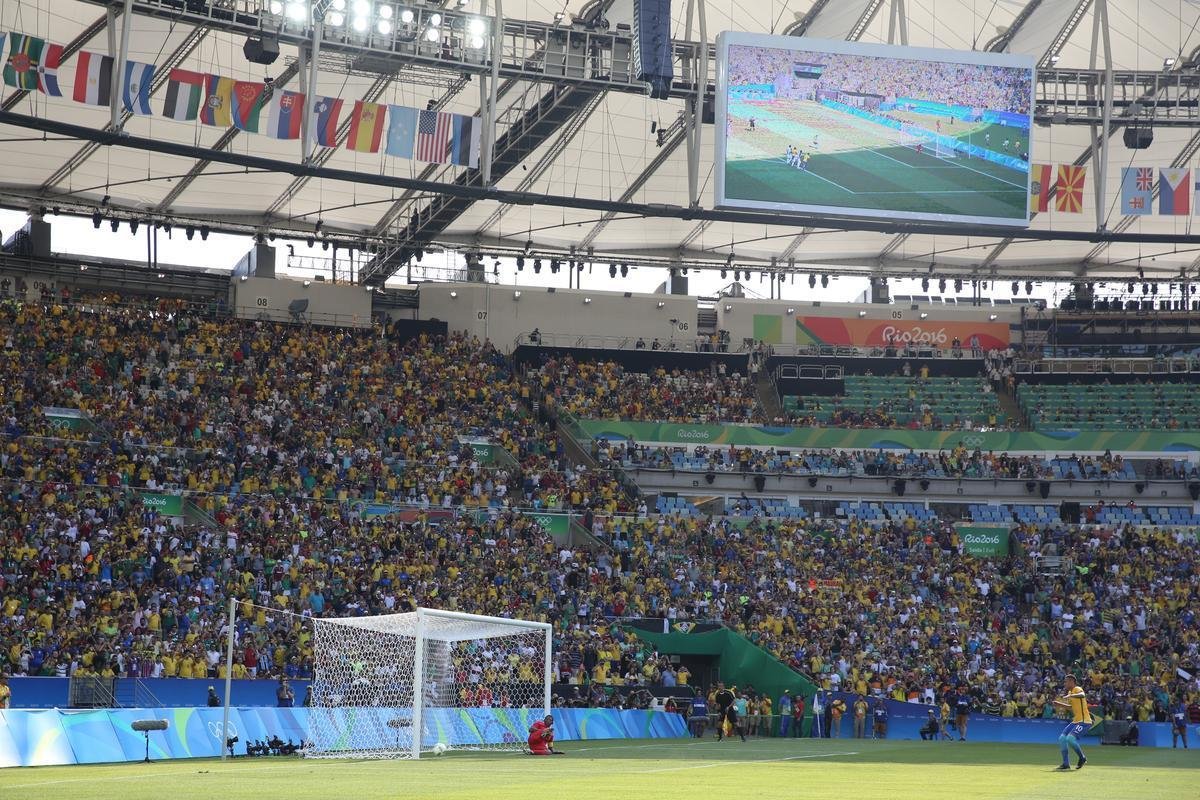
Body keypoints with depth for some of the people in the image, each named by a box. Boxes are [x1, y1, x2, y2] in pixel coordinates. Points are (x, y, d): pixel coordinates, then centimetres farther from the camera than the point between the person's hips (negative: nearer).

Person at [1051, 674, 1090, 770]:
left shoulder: (1077, 689, -12)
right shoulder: (1070, 692, 17)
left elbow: (1082, 695, -37)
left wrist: (1070, 696, -50)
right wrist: (1060, 704, 18)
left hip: (1084, 721, -10)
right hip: (1075, 721, 10)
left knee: (1070, 738, -23)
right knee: (1062, 739, 3)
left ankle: (1082, 758, -2)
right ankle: (1066, 763, 10)